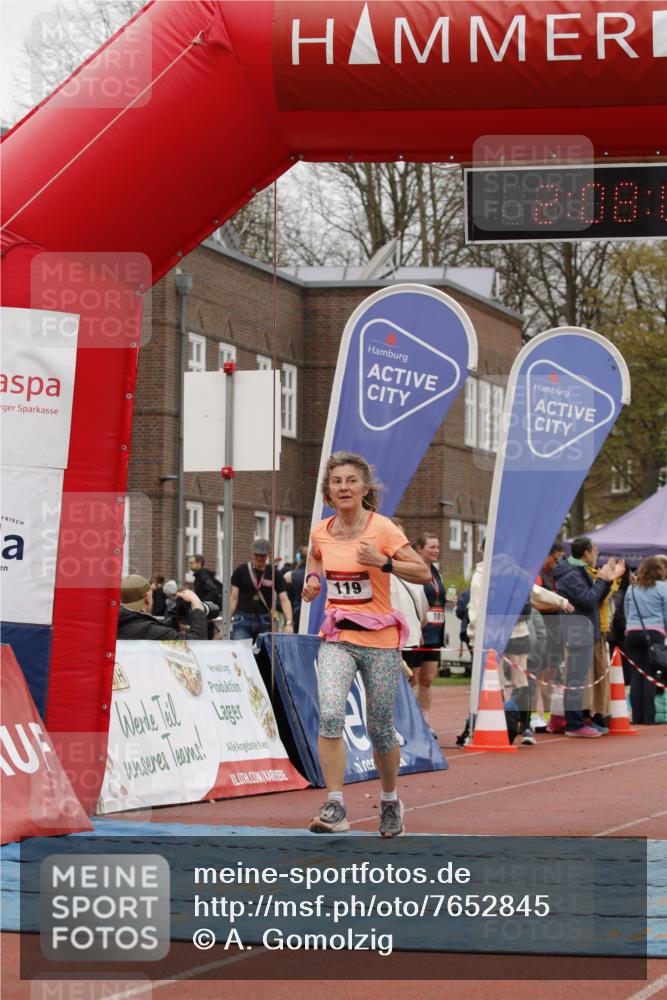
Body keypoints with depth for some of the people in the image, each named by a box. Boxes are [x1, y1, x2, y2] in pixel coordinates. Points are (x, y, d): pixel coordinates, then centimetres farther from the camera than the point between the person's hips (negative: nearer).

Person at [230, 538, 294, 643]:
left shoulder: (275, 574, 3)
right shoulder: (241, 571, 2)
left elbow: (284, 599, -2)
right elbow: (234, 598, 4)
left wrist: (289, 623, -15)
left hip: (265, 622, 1)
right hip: (243, 620, -1)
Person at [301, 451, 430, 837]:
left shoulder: (382, 529, -11)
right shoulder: (321, 532, 2)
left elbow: (424, 573, -12)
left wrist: (383, 562, -25)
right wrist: (313, 580, 6)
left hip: (380, 639, -2)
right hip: (337, 638, 3)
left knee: (380, 729, 6)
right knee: (330, 714, -21)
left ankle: (390, 800, 32)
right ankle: (335, 808, -20)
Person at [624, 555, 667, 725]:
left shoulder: (631, 588, 10)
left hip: (632, 633, 3)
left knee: (636, 675, 5)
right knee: (650, 676, -3)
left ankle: (637, 717, 3)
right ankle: (648, 717, -5)